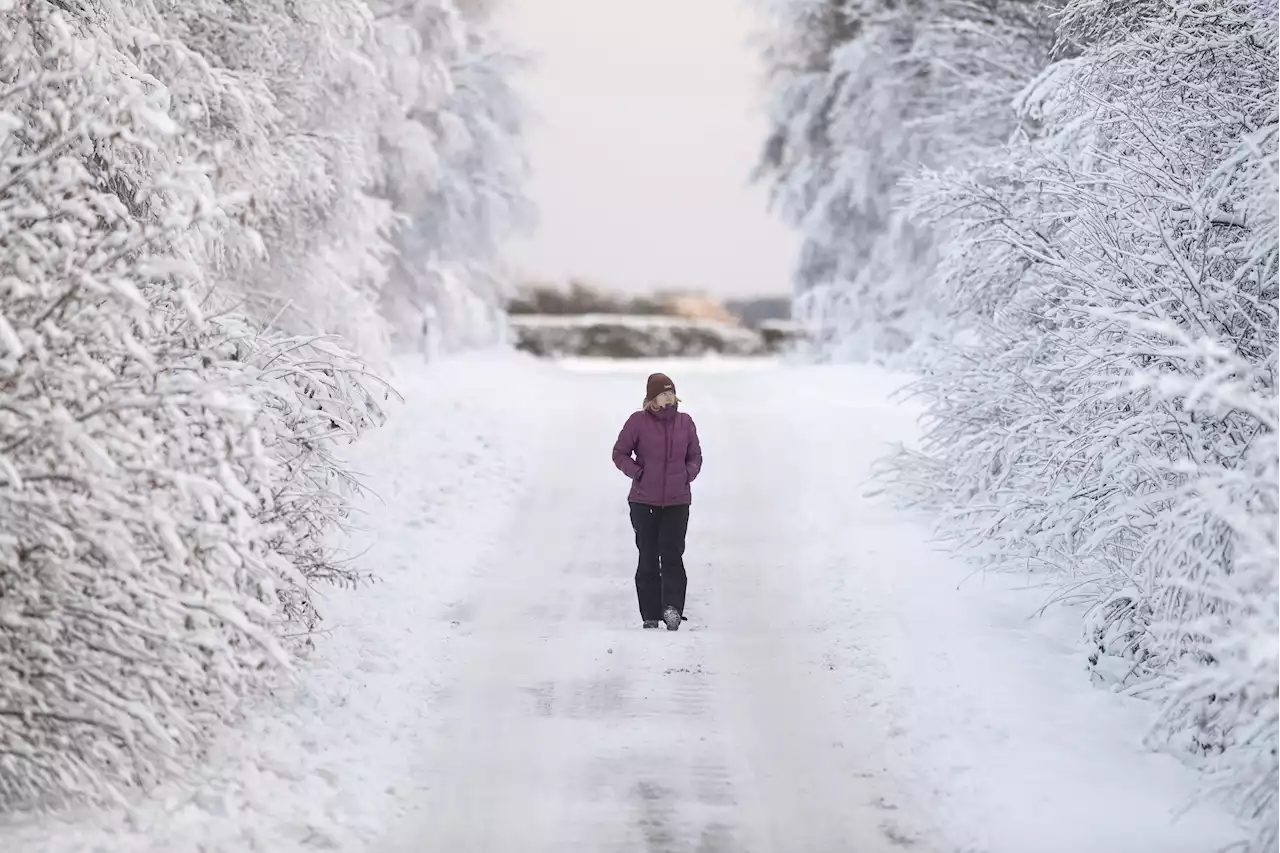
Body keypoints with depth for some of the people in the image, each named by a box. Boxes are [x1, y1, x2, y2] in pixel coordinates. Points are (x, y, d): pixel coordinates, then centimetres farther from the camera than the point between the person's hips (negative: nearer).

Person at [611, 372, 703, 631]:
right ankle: (650, 616, 9)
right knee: (648, 558, 4)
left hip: (677, 502, 1)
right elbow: (619, 453, 5)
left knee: (672, 555, -13)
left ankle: (672, 607, -20)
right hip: (644, 501, -1)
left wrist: (688, 474, -1)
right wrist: (637, 473, -9)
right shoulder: (638, 421, -2)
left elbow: (695, 456, 17)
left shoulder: (685, 422, 6)